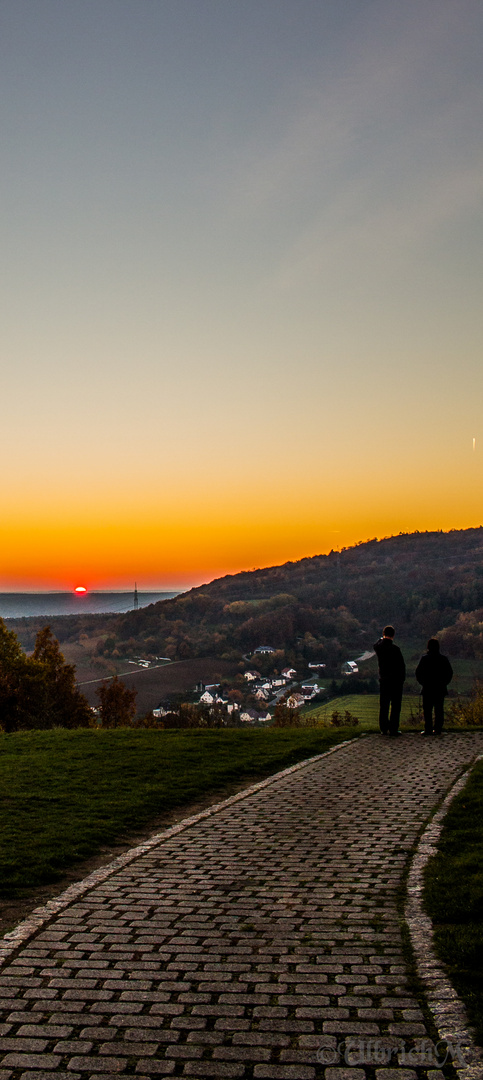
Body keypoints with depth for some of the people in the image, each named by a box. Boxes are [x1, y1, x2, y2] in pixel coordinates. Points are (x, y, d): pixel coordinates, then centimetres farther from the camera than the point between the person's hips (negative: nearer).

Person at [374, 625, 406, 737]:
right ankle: (393, 729, 0)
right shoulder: (394, 649, -17)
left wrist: (382, 638, 20)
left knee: (383, 705, 11)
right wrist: (402, 678, -1)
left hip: (383, 680, 5)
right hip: (395, 680, -5)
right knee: (395, 706, 2)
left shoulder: (378, 647, -1)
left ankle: (384, 728, 11)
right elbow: (401, 665, -12)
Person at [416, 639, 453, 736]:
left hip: (428, 688, -3)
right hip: (440, 689, 3)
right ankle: (438, 729, 6)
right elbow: (450, 672, 6)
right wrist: (444, 683, 12)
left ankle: (428, 729, -3)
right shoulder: (444, 658, 3)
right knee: (439, 709, 7)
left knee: (427, 709, 1)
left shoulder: (425, 658, -5)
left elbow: (418, 672, -6)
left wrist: (423, 682, 5)